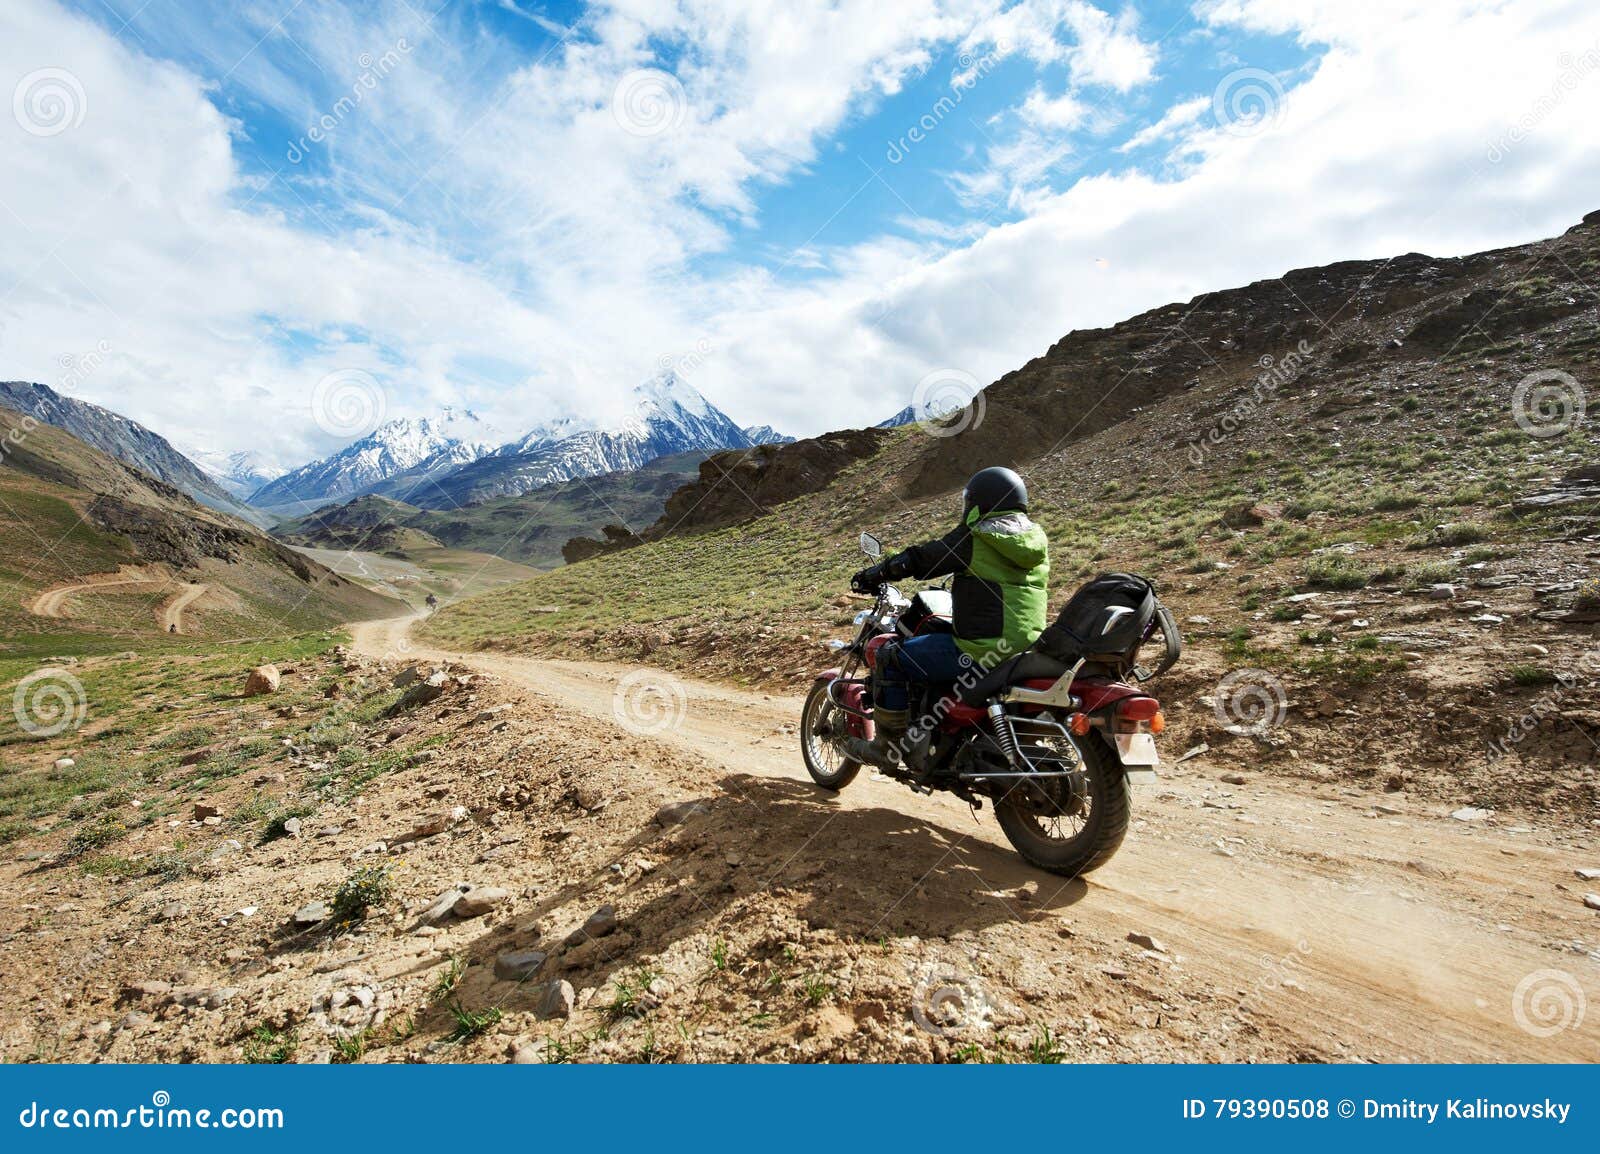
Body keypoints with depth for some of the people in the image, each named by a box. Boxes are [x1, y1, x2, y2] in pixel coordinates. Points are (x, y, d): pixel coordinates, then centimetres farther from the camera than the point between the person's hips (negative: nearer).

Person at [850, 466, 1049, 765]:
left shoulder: (973, 537, -7)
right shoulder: (1038, 540, 14)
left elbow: (920, 559, -4)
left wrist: (874, 574, 9)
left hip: (982, 650, -8)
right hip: (1030, 650, 8)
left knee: (891, 656, 2)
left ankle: (887, 745, 7)